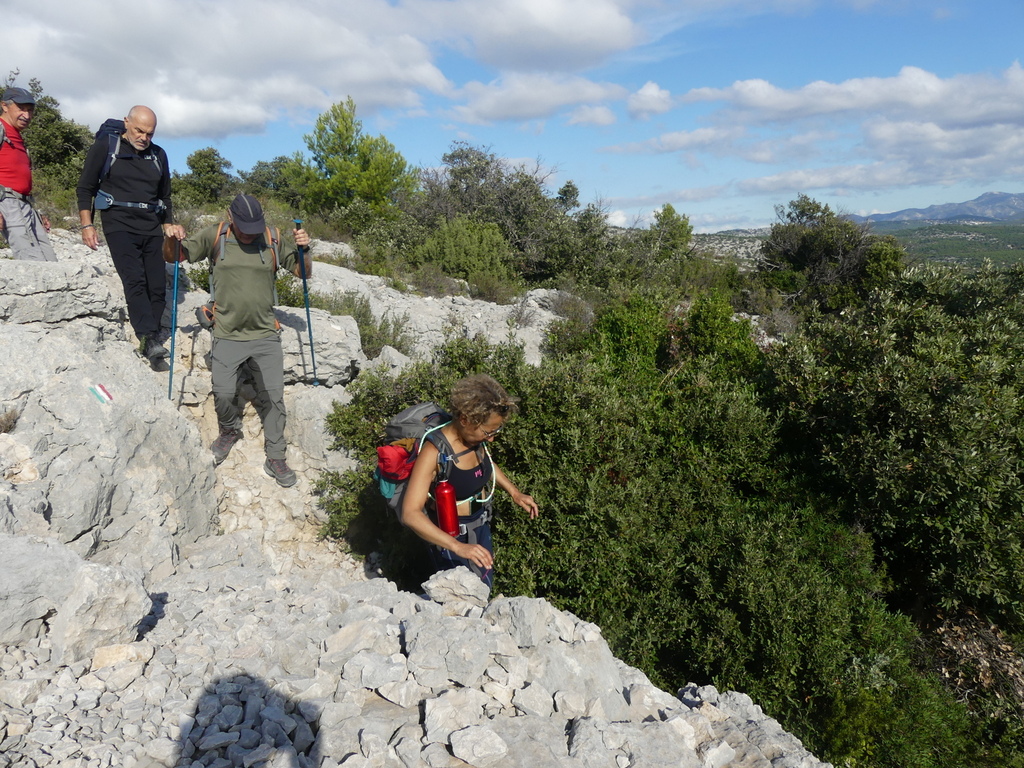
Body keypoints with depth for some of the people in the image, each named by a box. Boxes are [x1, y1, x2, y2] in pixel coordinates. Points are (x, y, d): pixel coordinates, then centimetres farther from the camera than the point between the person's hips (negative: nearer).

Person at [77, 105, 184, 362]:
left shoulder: (158, 155, 15)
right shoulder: (105, 147, 3)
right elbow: (86, 188, 4)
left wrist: (168, 225, 12)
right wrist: (87, 225, -4)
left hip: (151, 228, 5)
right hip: (119, 224, -4)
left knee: (157, 286, -4)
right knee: (135, 281, -21)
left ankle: (149, 342, 1)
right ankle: (149, 338, -29)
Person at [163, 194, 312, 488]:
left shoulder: (272, 240, 1)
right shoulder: (214, 237, 0)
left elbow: (303, 272, 5)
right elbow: (173, 256, 4)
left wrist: (303, 250, -15)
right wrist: (171, 238, -18)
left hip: (266, 335, 1)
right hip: (227, 335, 0)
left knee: (273, 397, 1)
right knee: (223, 394, -10)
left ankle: (275, 458, 15)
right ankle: (230, 430, 25)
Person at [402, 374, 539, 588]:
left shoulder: (475, 437, -11)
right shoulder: (434, 452, -32)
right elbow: (410, 514, -37)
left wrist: (514, 492, 2)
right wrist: (459, 547, -44)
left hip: (481, 527, 7)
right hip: (450, 536, -7)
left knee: (484, 587, 26)